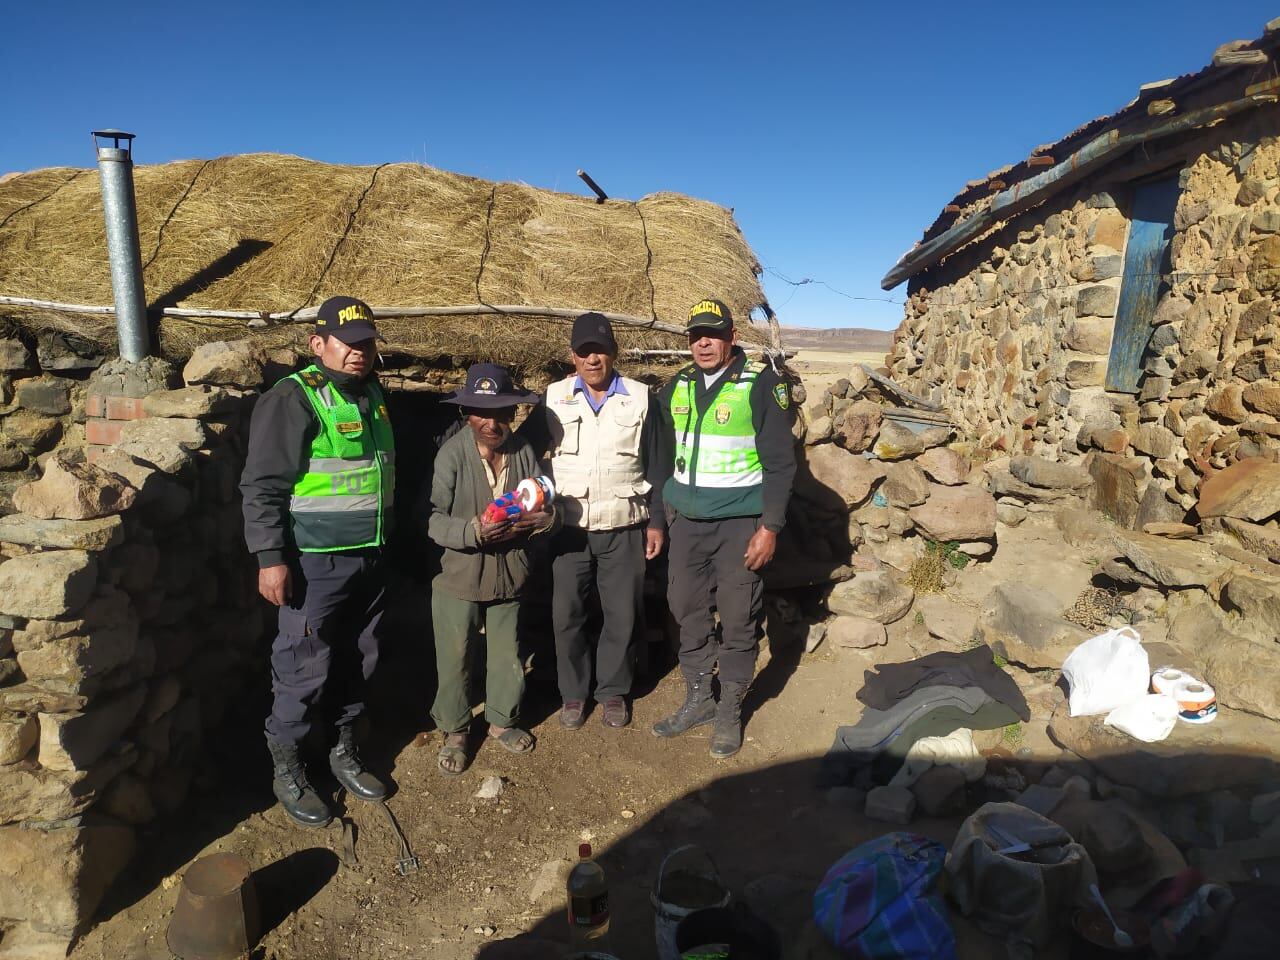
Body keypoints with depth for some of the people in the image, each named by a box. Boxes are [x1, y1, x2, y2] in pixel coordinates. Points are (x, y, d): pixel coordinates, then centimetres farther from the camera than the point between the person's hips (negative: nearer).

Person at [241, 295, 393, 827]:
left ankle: (345, 752, 35)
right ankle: (286, 768, 24)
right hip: (315, 563, -7)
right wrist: (270, 558, -18)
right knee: (306, 668, 3)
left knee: (358, 662, 16)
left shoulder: (373, 393, 11)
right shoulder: (293, 398, -12)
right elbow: (263, 485, -15)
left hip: (369, 558, 7)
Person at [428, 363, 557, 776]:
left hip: (508, 575, 3)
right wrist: (474, 531, -32)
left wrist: (543, 518, -21)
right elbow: (435, 521, -17)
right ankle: (454, 731, 34)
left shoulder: (523, 451, -3)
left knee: (506, 656, 17)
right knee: (453, 659, 11)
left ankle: (501, 721, 42)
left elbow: (544, 507, 2)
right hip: (459, 576, -3)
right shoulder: (452, 453, -15)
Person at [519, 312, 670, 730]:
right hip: (569, 527, 1)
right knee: (566, 614, 6)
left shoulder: (640, 398, 2)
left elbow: (657, 465, 4)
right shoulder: (554, 399, 3)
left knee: (622, 615, 6)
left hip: (624, 528, 0)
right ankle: (573, 693, 25)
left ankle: (613, 691, 26)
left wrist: (657, 522, 2)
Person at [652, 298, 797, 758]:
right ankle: (698, 698, 28)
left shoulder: (762, 385, -7)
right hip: (686, 520, 5)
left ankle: (730, 710, 21)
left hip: (740, 522, -4)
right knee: (689, 612, 11)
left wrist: (769, 527, -12)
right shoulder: (676, 388, 8)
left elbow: (780, 462, -8)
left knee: (738, 619, 3)